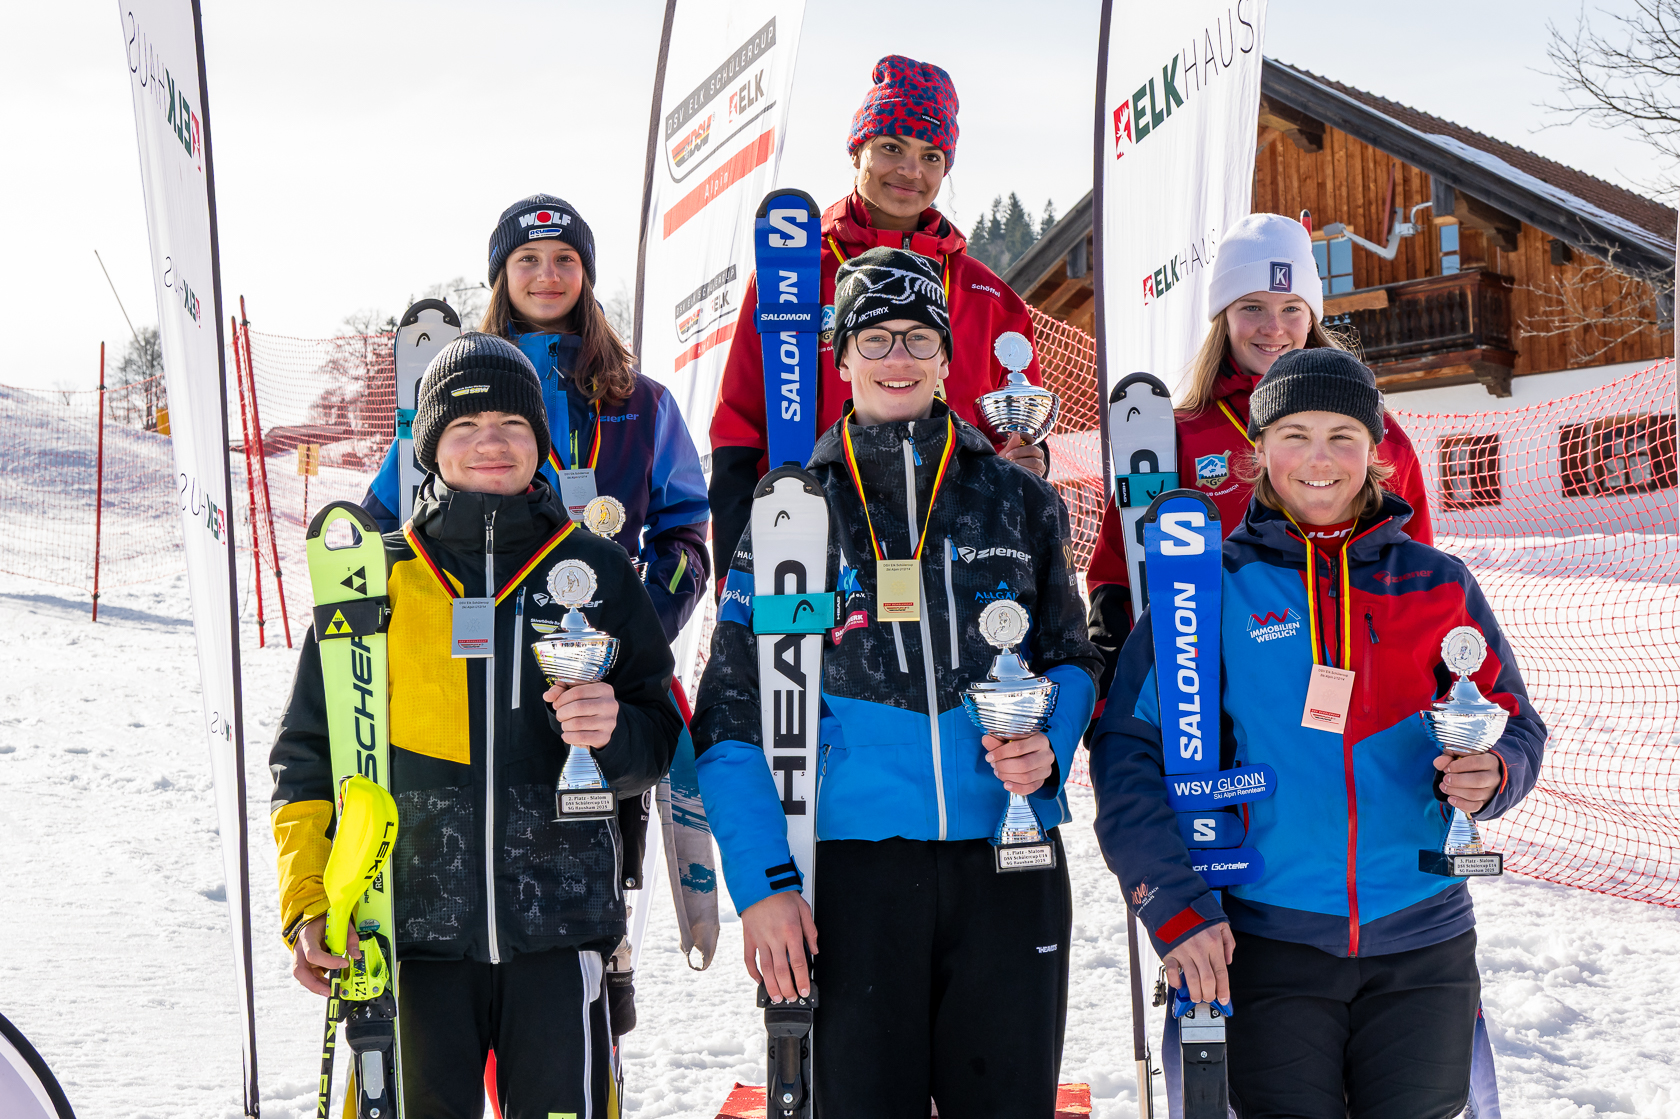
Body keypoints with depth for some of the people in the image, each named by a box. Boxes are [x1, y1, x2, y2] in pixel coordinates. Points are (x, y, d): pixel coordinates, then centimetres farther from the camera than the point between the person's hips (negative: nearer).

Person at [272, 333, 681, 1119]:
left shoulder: (594, 571, 8)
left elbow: (658, 741, 12)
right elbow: (309, 755, 8)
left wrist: (614, 735, -11)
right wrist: (308, 907, -2)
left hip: (559, 926, 0)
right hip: (413, 930, 0)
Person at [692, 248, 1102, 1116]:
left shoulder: (1017, 502, 9)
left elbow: (1070, 658, 18)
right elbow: (733, 714, 2)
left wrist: (1047, 746, -5)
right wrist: (761, 881, -8)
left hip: (1008, 862, 2)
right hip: (853, 863, -1)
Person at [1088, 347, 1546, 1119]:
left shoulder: (1436, 584, 7)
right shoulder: (1213, 586, 0)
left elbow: (1514, 724, 11)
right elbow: (1128, 748, -4)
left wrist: (1488, 773, -13)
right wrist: (1175, 906, -13)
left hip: (1420, 940, 2)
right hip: (1267, 940, -2)